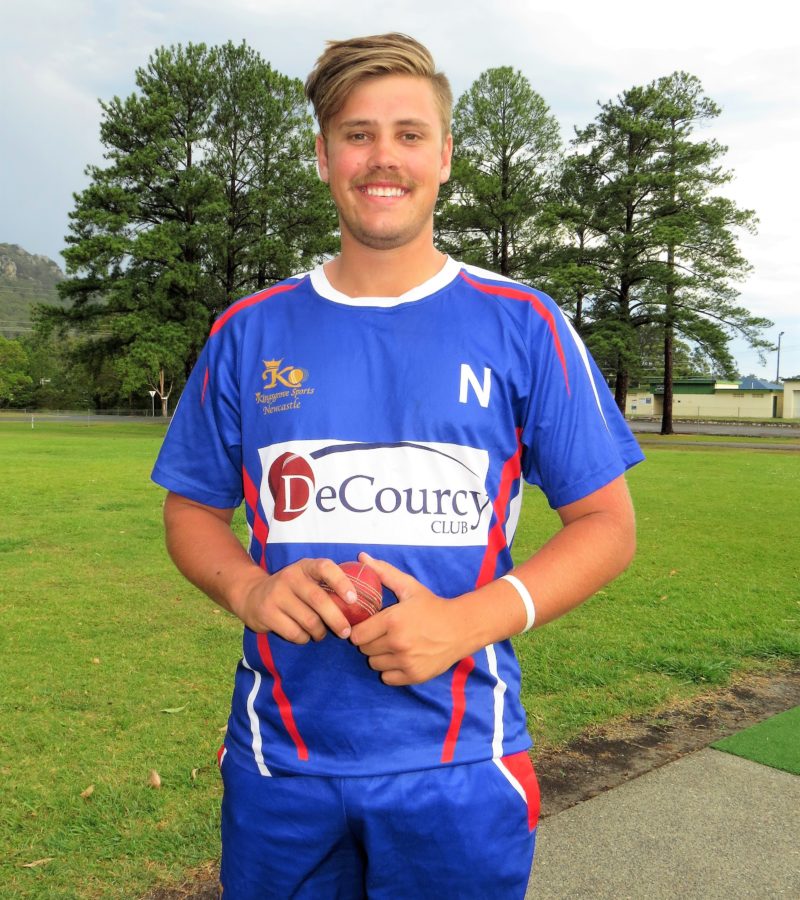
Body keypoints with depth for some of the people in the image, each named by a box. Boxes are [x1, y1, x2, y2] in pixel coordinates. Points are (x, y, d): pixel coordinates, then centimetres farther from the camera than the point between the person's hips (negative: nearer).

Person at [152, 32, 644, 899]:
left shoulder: (523, 325, -4)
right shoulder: (249, 332, 2)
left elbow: (605, 522, -2)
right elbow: (193, 511, 9)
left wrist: (468, 621, -17)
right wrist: (249, 588, -13)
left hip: (458, 765, -1)